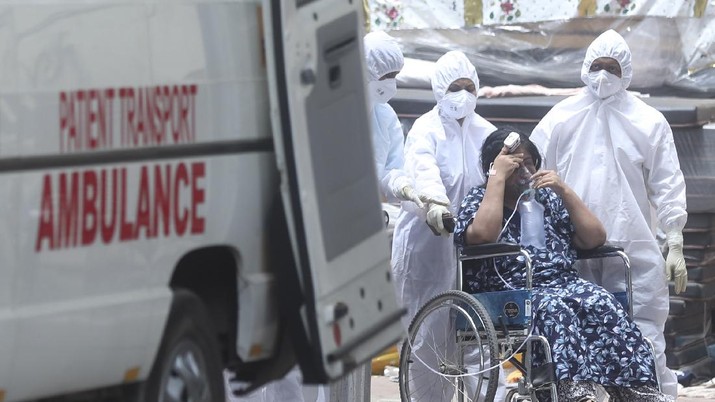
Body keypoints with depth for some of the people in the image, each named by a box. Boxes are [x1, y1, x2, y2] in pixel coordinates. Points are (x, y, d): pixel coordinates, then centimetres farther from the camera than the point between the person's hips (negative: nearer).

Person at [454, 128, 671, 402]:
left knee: (601, 304, -30)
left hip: (564, 284, 4)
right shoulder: (479, 199, 13)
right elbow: (483, 235, -13)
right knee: (554, 308, -38)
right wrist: (498, 177, -6)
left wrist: (565, 191, 7)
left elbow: (595, 239, 14)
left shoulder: (548, 199, 24)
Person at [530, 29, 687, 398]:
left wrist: (675, 246, -1)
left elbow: (667, 186, 6)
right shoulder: (560, 119, 10)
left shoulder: (649, 122, 7)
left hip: (634, 252, -1)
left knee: (644, 339, -6)